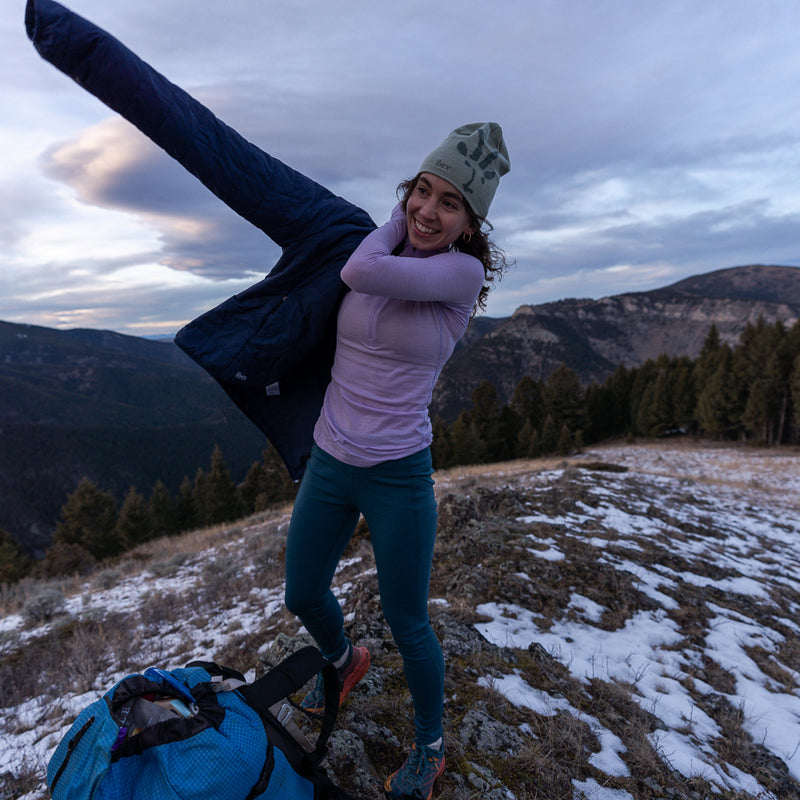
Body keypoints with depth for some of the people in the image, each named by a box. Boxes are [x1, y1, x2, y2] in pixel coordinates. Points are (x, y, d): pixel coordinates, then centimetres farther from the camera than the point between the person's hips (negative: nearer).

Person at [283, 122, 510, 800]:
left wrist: (397, 224, -12)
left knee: (407, 625, 10)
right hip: (328, 464, 6)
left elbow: (359, 274, -28)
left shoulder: (465, 273, -15)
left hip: (399, 477, -5)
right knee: (303, 597, 22)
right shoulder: (382, 253, 2)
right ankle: (344, 661, 57)